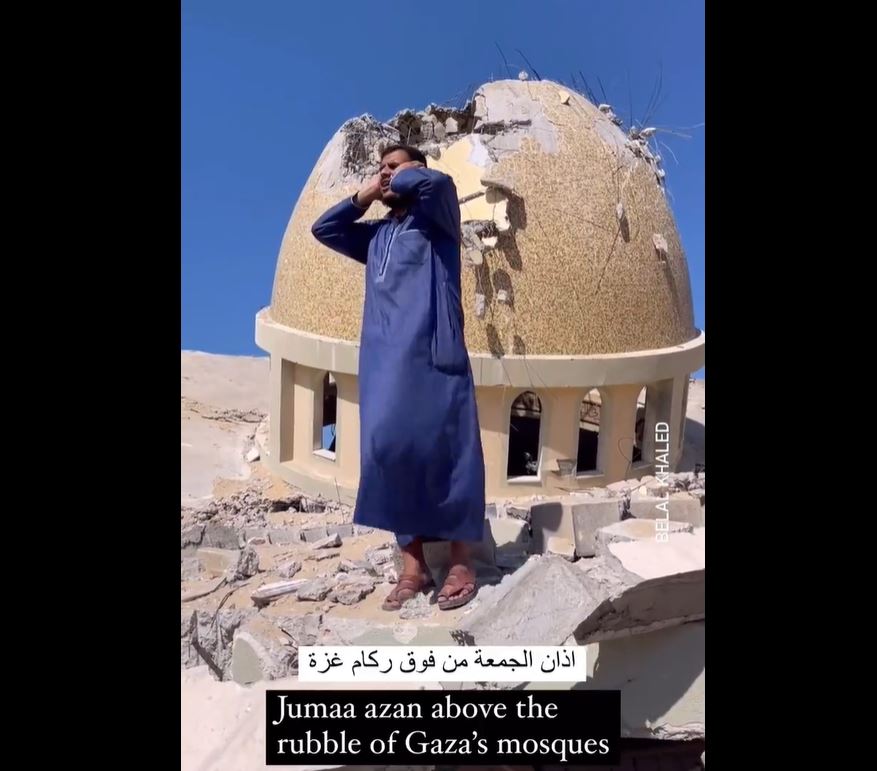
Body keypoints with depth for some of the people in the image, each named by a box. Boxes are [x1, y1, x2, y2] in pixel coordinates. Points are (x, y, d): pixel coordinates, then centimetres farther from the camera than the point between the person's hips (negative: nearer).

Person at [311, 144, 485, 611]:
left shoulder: (436, 219, 5)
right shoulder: (376, 233, 23)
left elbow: (436, 181, -15)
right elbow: (324, 229, 24)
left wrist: (406, 175, 7)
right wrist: (367, 195, 18)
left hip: (431, 356, -6)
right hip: (382, 361, 6)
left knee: (444, 454, -4)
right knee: (388, 452, 2)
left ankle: (461, 566, 6)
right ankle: (413, 566, 10)